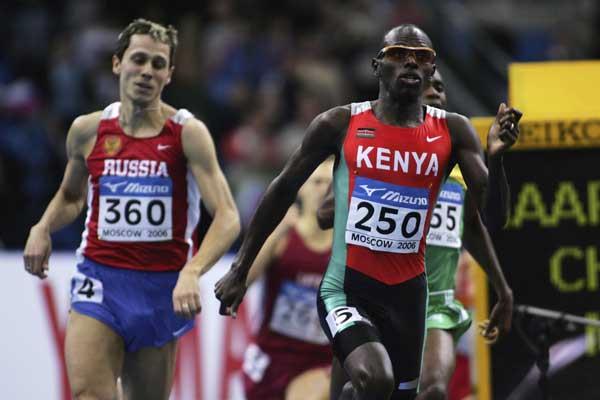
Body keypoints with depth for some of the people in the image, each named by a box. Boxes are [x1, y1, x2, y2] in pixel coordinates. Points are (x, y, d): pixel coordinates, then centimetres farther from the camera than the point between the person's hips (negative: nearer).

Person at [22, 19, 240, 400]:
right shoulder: (88, 130, 4)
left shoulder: (187, 133, -6)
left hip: (161, 285, -1)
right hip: (99, 281, 1)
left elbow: (227, 218, -14)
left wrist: (191, 273, -30)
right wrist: (43, 228, 4)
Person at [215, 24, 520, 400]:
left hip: (407, 293, 4)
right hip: (345, 288, -4)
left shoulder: (453, 132, 0)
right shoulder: (340, 124, -4)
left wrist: (496, 157, -27)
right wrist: (240, 270, 7)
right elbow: (284, 189, 6)